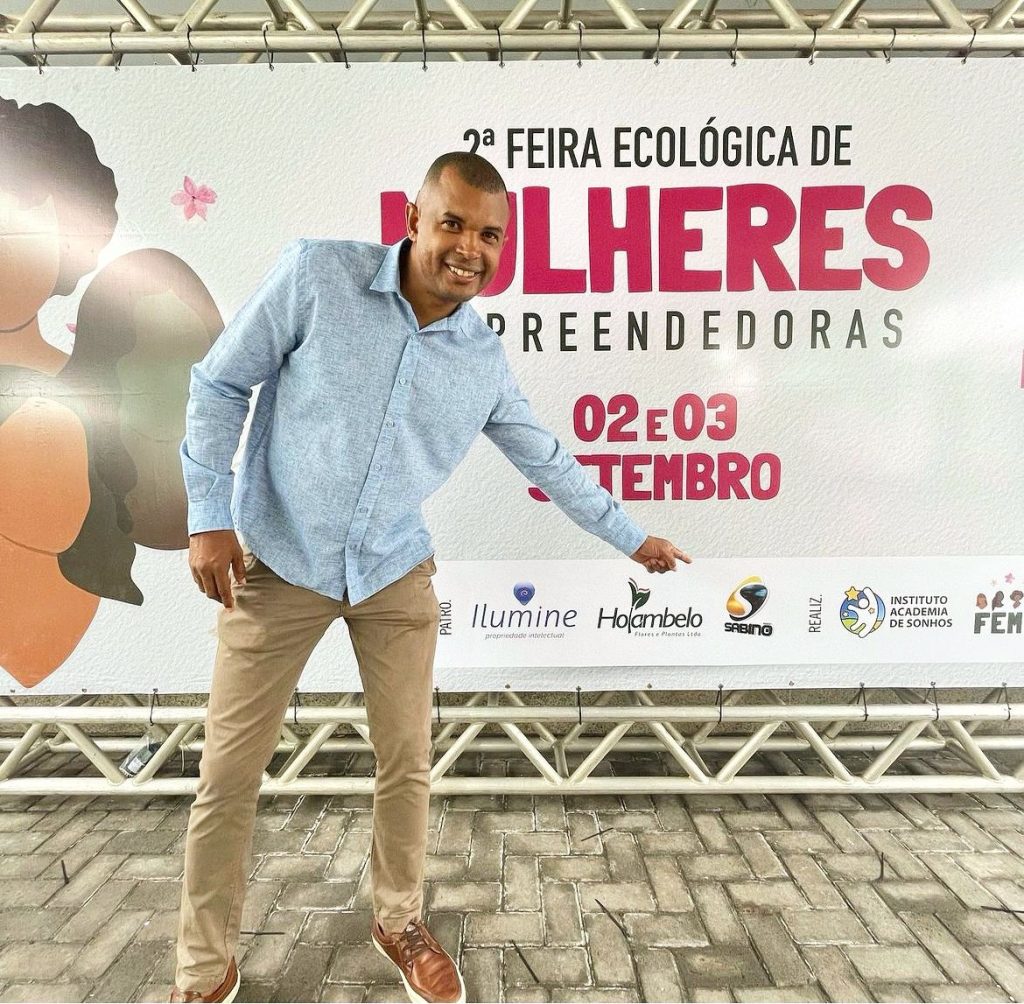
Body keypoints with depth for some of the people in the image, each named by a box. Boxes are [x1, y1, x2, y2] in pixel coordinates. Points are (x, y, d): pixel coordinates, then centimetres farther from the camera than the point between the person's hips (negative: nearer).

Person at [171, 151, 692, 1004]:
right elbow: (221, 384, -4)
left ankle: (398, 924, 36)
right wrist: (210, 516, -9)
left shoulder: (486, 360, -3)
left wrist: (635, 539, 14)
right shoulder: (318, 274, -11)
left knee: (407, 763, 8)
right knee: (229, 772, 6)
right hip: (276, 564, -1)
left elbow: (549, 463, 9)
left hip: (395, 575, 2)